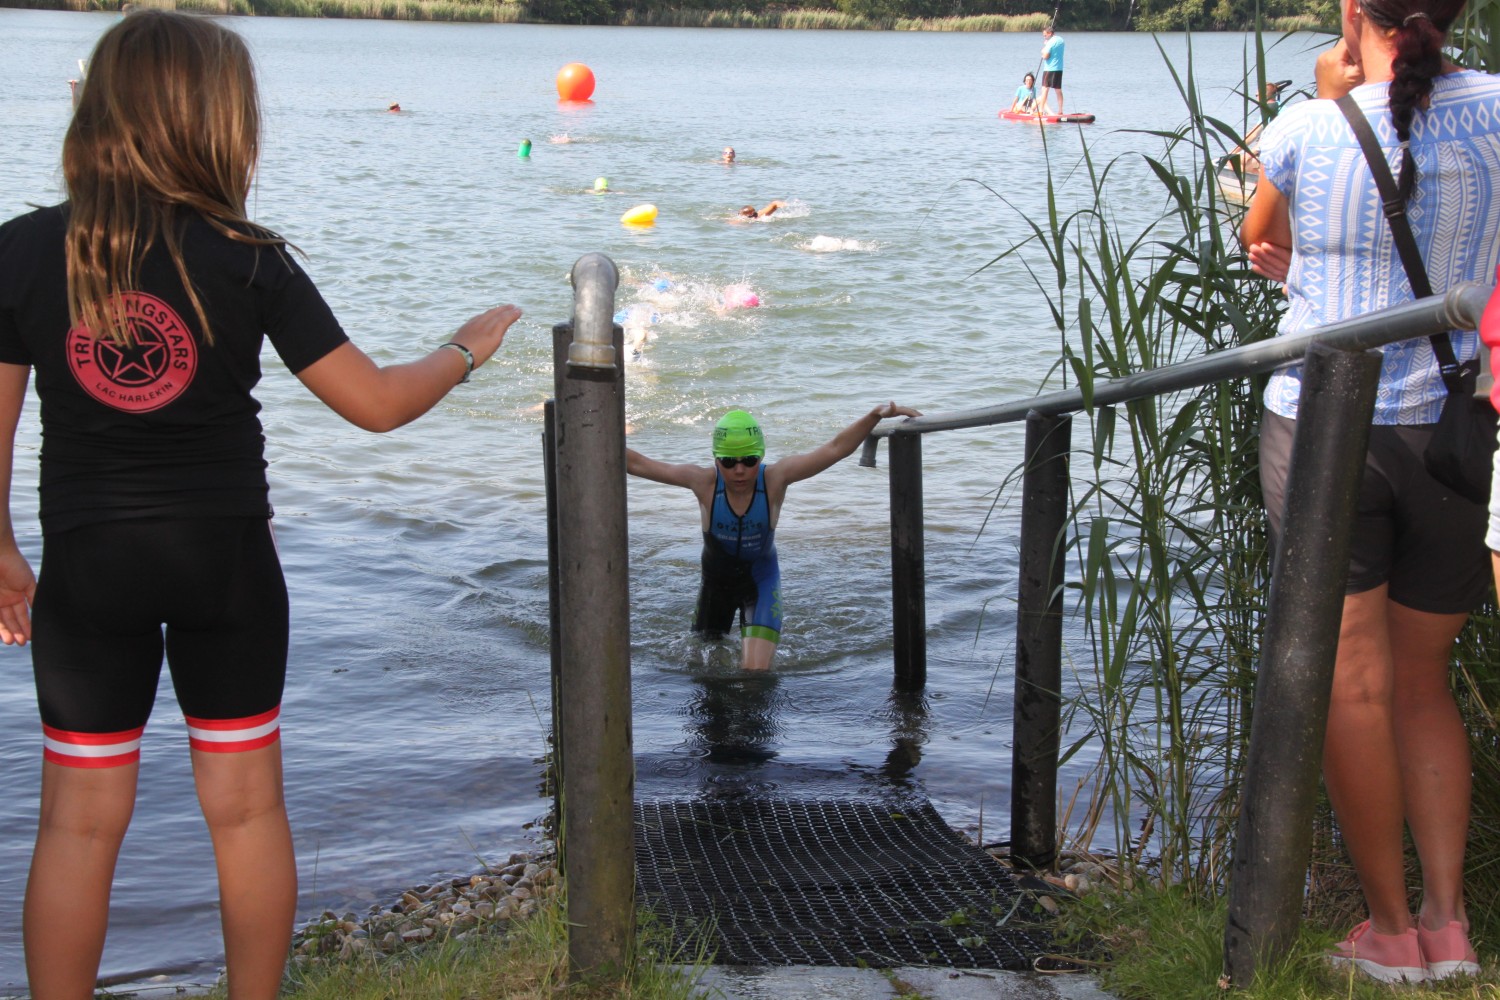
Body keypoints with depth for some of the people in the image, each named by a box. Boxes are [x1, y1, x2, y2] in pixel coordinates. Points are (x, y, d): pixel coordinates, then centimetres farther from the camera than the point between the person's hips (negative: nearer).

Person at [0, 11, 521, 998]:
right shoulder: (246, 259, -10)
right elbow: (376, 402, -8)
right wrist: (467, 349, 10)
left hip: (87, 569, 1)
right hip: (226, 562, 0)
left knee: (80, 820, 10)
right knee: (247, 806, 14)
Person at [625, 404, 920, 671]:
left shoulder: (774, 480, -24)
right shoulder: (704, 483, -25)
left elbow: (836, 449, -27)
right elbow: (638, 464, -21)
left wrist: (877, 415, -37)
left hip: (761, 582, -2)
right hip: (716, 583, 2)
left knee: (757, 672, -15)